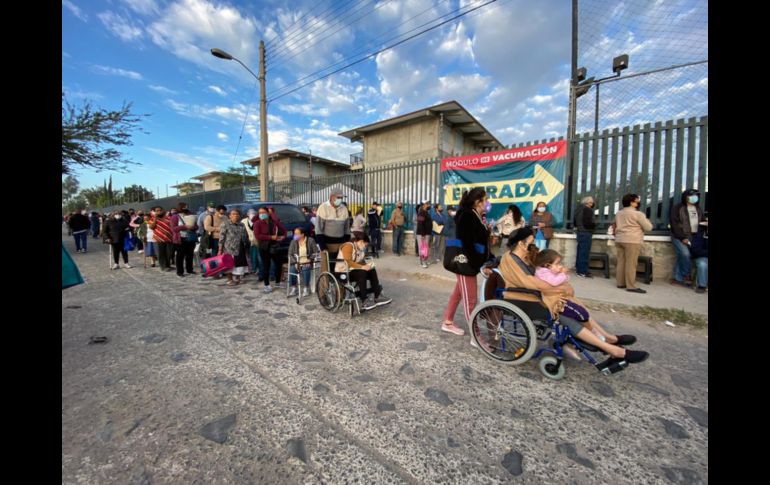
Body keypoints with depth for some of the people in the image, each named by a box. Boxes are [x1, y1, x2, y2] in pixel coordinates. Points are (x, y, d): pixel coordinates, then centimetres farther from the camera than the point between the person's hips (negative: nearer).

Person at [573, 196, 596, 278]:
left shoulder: (579, 208, 14)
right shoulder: (588, 209, -13)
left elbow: (575, 221, 21)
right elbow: (588, 222, -20)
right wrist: (594, 225, -3)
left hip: (579, 232, 9)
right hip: (586, 233, -9)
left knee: (580, 251, 15)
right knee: (584, 252, -7)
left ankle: (578, 268, 21)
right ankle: (583, 272, -5)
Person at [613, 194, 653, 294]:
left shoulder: (618, 213, 14)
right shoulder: (638, 214, -7)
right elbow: (648, 227, -2)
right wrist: (647, 221, 15)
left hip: (619, 240, 7)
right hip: (632, 241, -7)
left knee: (621, 262, 8)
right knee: (631, 263, -6)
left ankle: (620, 283, 11)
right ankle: (631, 286, -5)